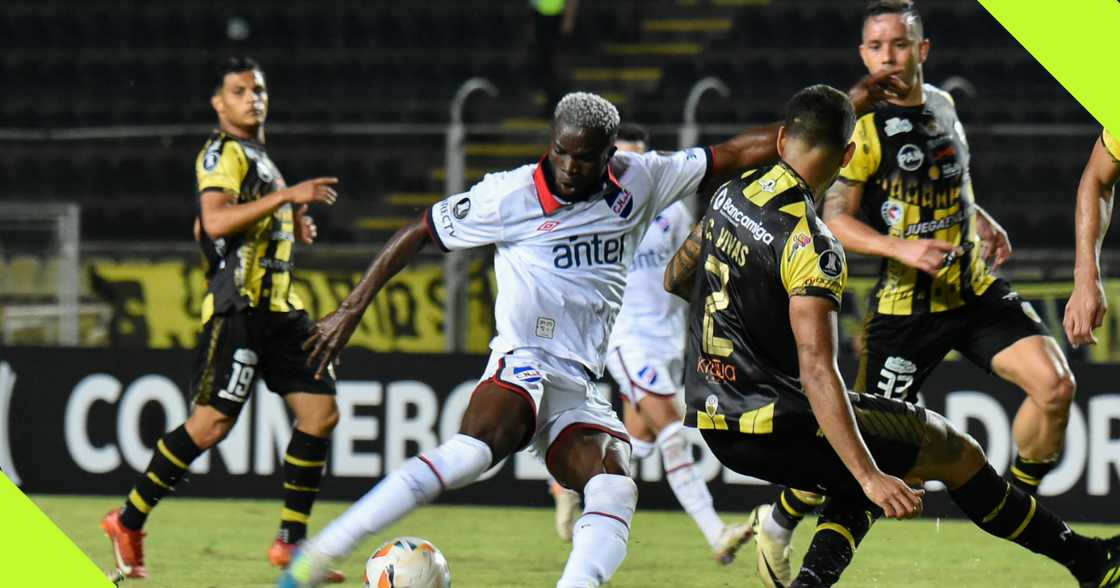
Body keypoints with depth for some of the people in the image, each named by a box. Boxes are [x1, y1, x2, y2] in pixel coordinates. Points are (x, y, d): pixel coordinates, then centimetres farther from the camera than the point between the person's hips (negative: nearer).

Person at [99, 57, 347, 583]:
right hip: (239, 307, -9)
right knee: (213, 422, -12)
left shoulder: (259, 157, 22)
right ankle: (128, 523, 1)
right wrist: (287, 196, -27)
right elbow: (214, 221, -25)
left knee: (320, 411, 0)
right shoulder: (222, 154, -8)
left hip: (279, 308, 9)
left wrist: (294, 226, 18)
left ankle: (291, 541, 6)